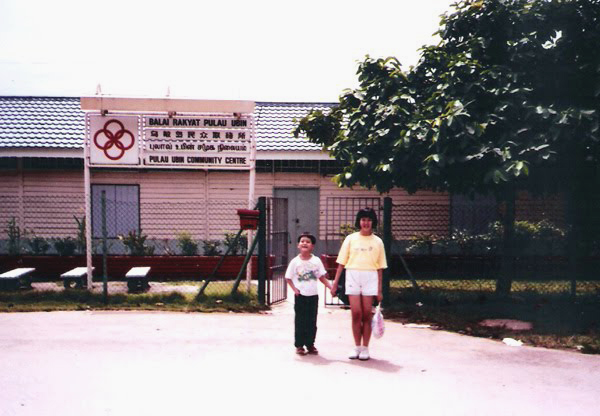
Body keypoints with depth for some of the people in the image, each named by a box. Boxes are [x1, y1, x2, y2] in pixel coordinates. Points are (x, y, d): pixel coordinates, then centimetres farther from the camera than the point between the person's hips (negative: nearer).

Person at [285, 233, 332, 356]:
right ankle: (299, 345, 11)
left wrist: (331, 287, -8)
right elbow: (288, 277, 3)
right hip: (300, 296, -2)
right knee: (300, 321, 3)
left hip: (313, 295, 2)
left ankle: (310, 344, 18)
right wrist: (294, 289, -10)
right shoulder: (295, 261, -3)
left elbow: (322, 277, 3)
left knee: (312, 321, 8)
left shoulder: (316, 260, 0)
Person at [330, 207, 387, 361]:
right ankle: (357, 347, 12)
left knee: (367, 314, 1)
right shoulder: (350, 239, 7)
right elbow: (342, 263, 6)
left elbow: (380, 267, 8)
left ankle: (365, 348, 12)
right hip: (352, 276, 0)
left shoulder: (377, 241, 9)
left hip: (370, 278, 0)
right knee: (356, 313, -2)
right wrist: (335, 283, 2)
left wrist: (379, 289, 4)